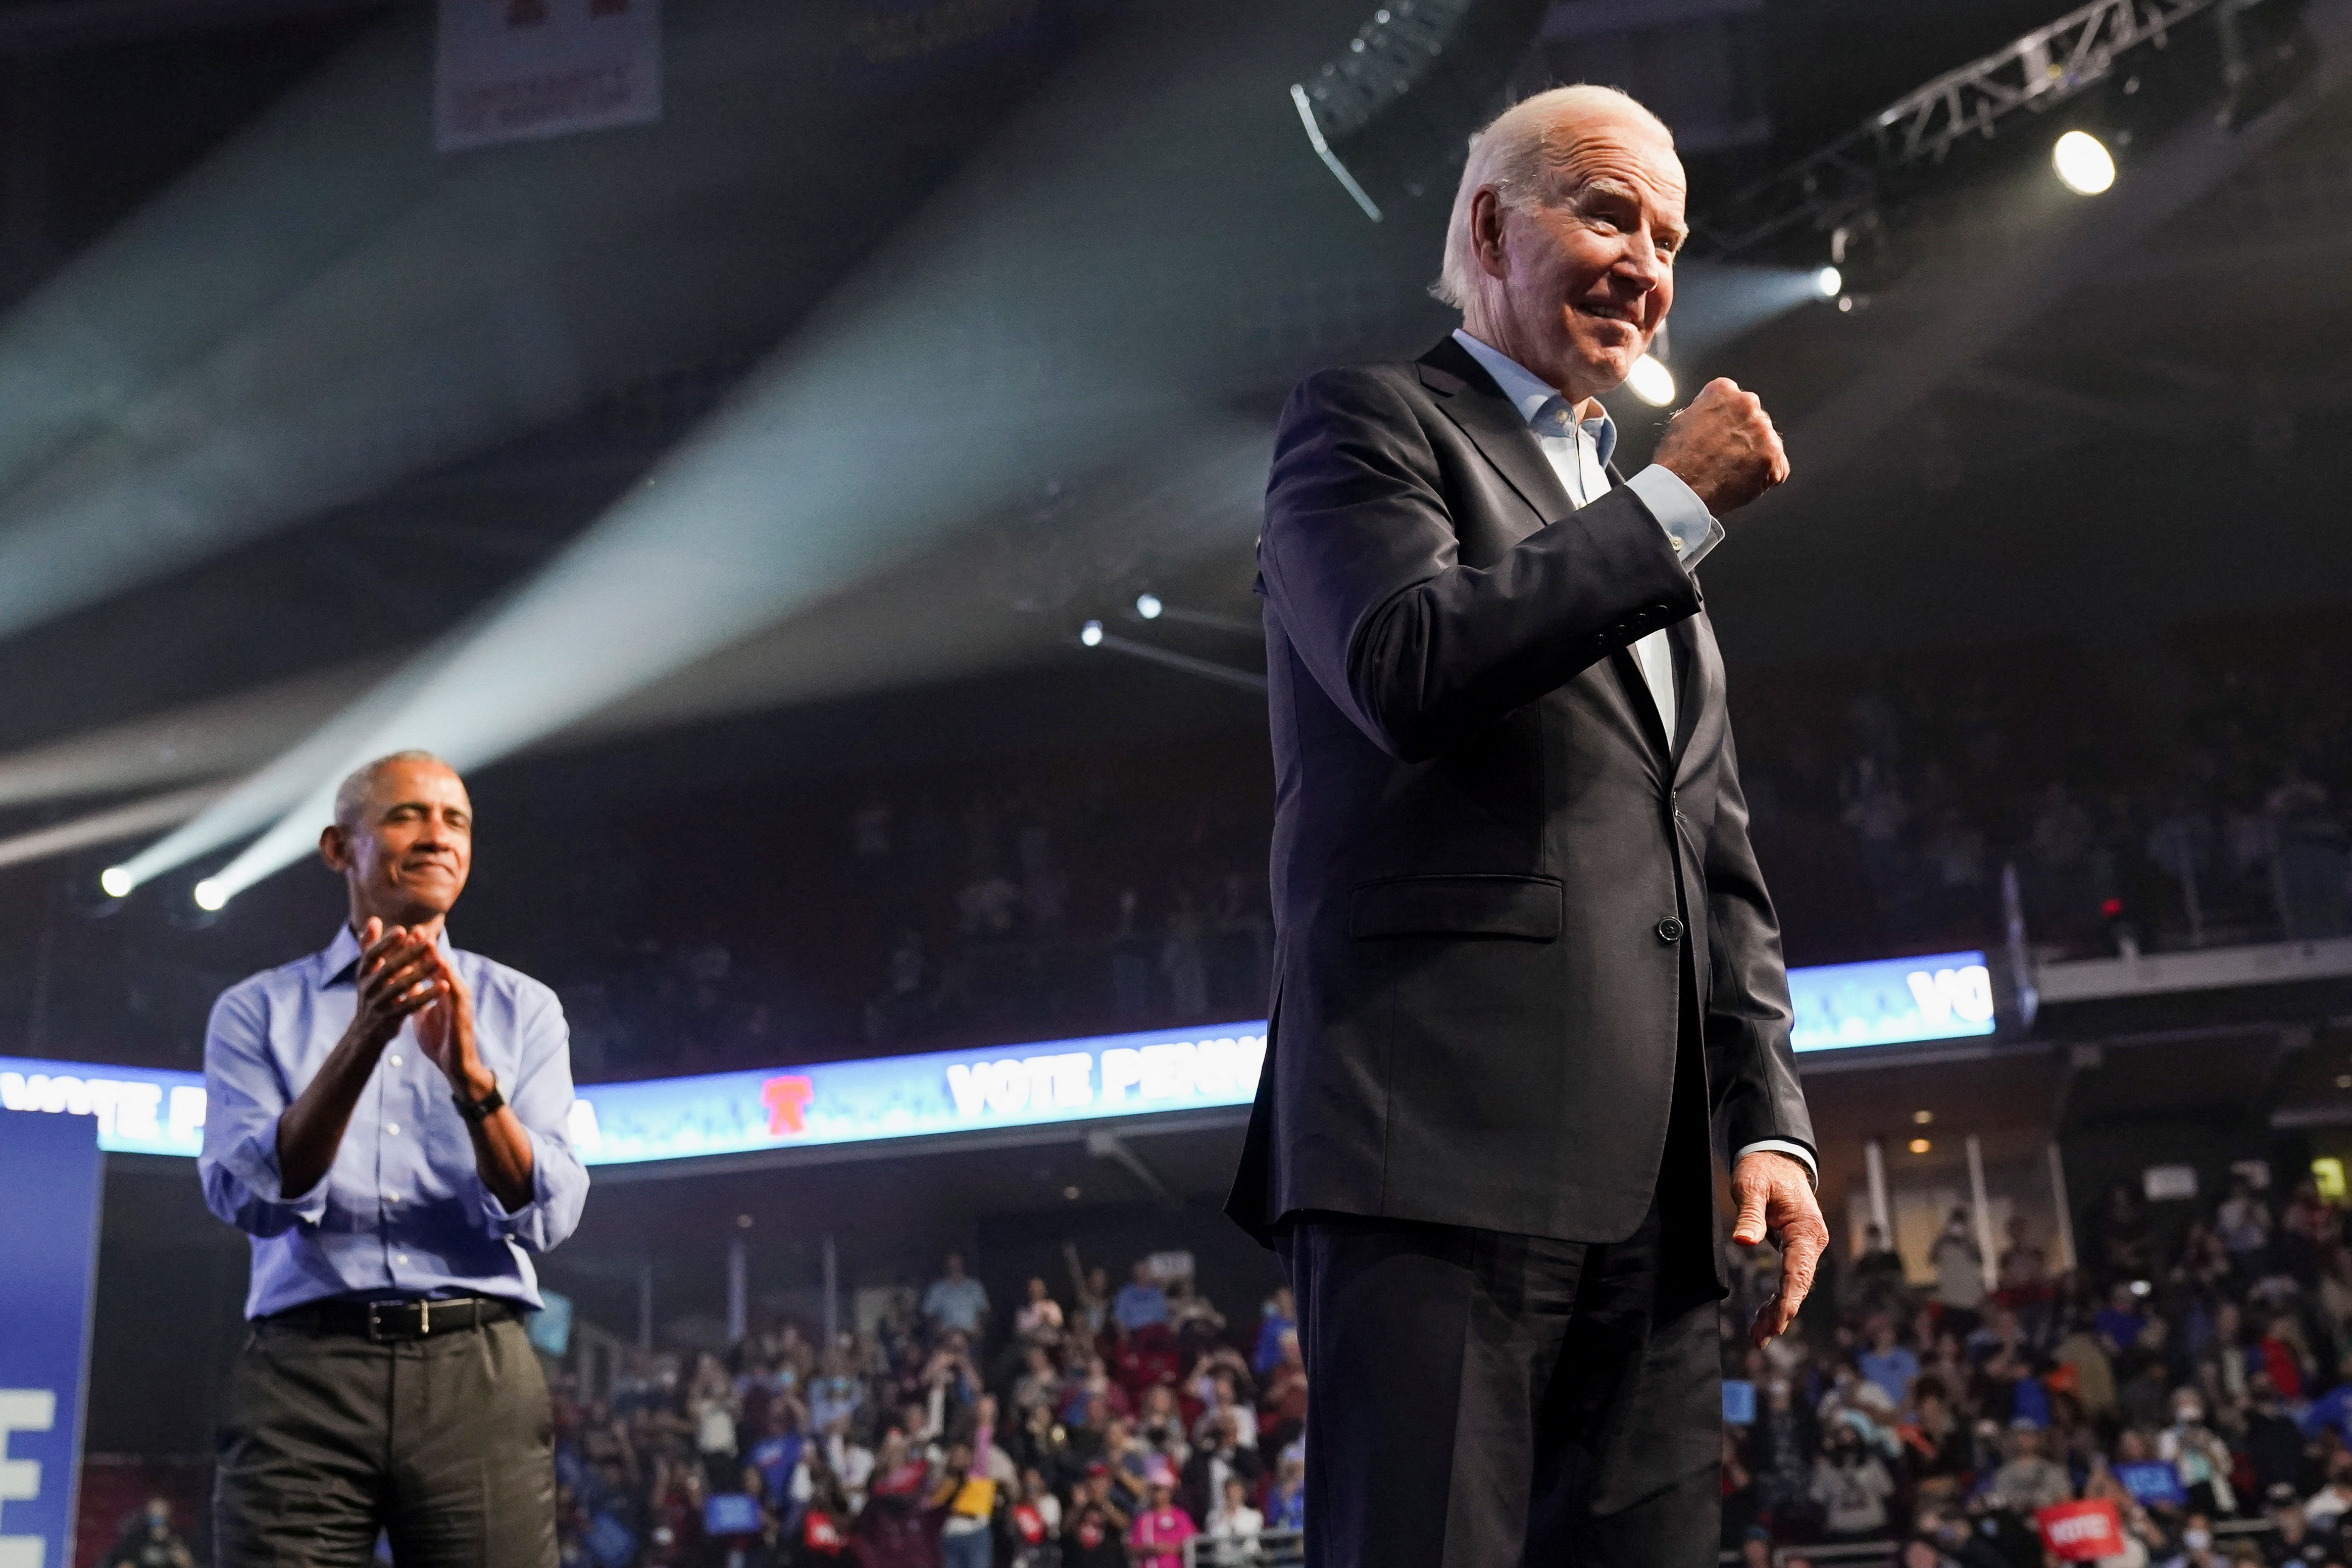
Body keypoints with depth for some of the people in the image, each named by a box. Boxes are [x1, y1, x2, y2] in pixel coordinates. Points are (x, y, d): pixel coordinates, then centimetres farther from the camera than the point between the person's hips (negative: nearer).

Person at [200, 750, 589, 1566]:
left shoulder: (523, 1008, 11)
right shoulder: (257, 1009, 9)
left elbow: (545, 1216, -1)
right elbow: (255, 1198, -6)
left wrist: (472, 1077, -17)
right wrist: (359, 1044, -18)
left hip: (480, 1374, 1)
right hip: (303, 1371, -1)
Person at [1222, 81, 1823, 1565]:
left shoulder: (1642, 531, 27)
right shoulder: (1368, 422, 6)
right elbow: (1410, 665, -15)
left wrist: (1771, 1122, 12)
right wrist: (1677, 503, -7)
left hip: (1649, 1190, 7)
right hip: (1444, 1149, -7)